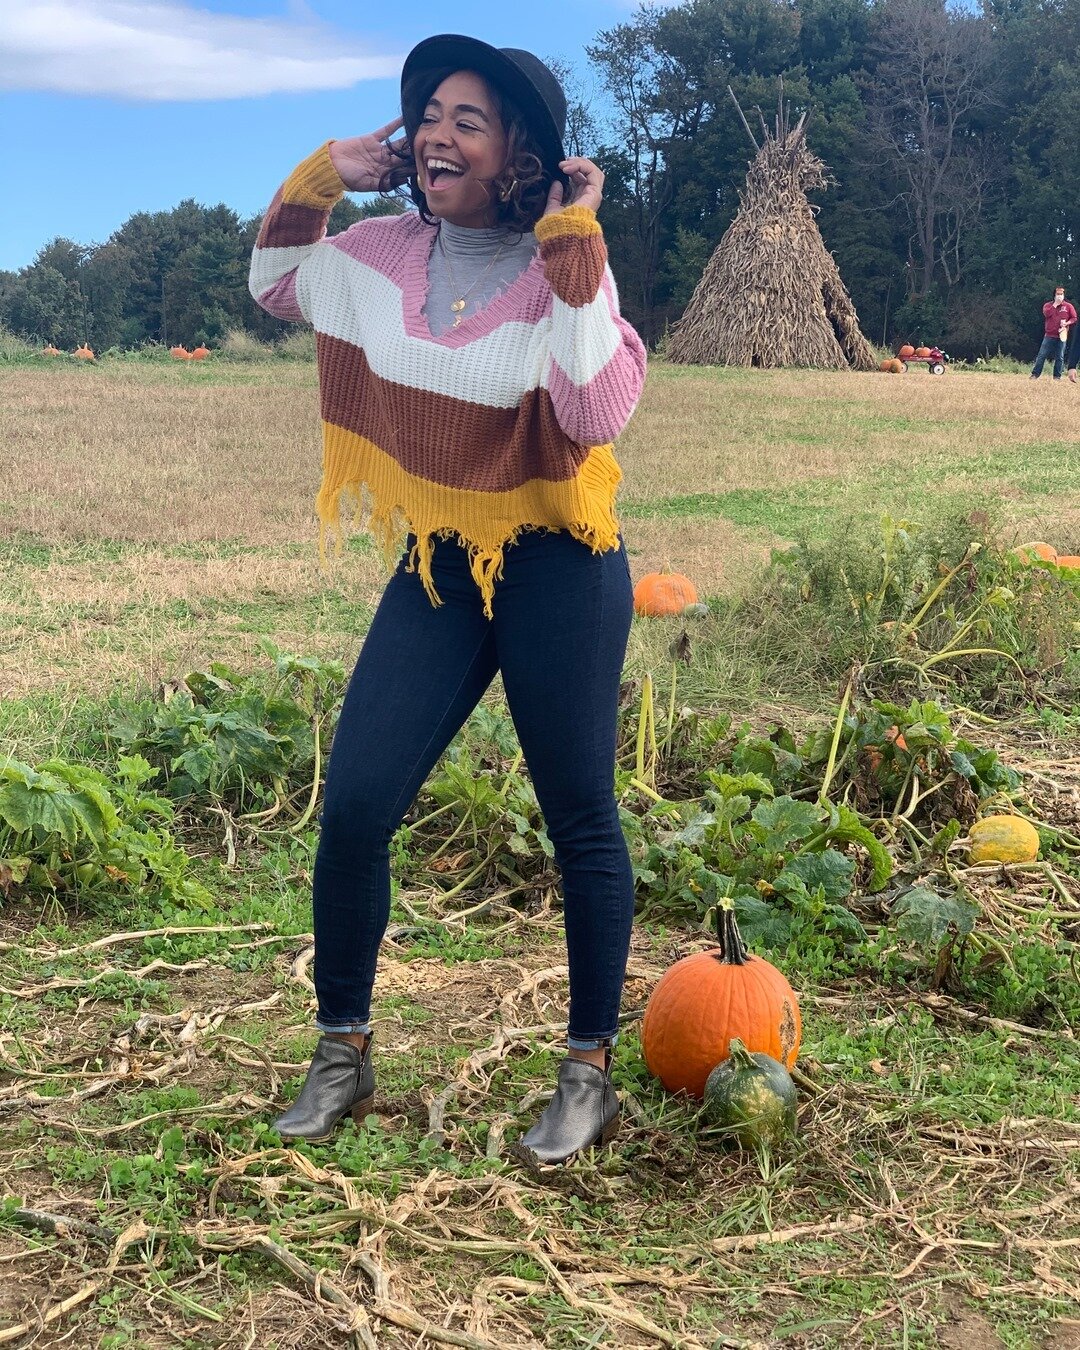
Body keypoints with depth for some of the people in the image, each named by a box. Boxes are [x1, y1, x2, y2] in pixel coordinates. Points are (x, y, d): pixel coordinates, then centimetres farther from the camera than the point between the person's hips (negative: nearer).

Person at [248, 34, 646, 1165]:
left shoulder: (565, 271, -11)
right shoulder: (386, 252, 3)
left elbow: (599, 413, -27)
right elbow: (273, 284, 21)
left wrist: (573, 246, -25)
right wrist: (320, 176, 6)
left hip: (558, 569, -4)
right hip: (437, 564, 5)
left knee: (580, 823, 4)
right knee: (353, 806, -1)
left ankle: (590, 1073, 20)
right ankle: (342, 1053, 19)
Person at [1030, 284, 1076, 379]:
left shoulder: (1068, 306, 5)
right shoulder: (1048, 305, 6)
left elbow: (1074, 318, 4)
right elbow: (1046, 314, -15)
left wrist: (1067, 323, -15)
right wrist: (1055, 304, -12)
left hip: (1061, 336, 0)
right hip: (1049, 336, 0)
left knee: (1060, 357, 2)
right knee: (1042, 355, -2)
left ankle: (1057, 376, 9)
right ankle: (1035, 374, 1)